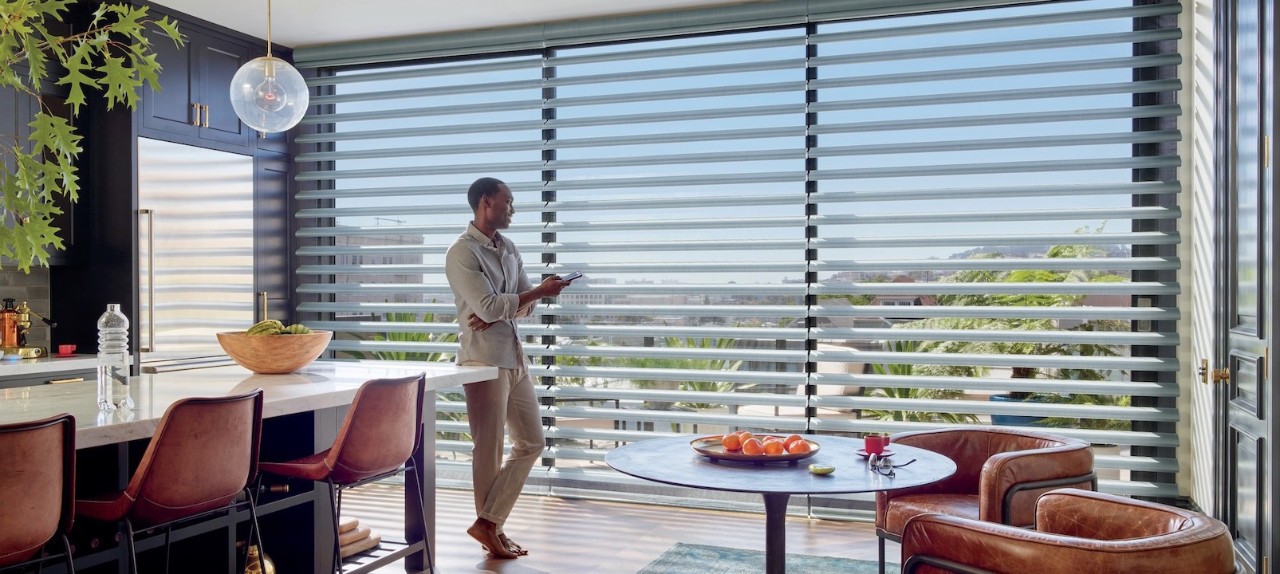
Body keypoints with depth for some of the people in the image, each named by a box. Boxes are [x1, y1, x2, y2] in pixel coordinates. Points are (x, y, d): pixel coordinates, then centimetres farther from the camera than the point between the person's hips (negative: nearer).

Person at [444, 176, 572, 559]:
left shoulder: (508, 247, 13)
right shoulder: (461, 252, -11)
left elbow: (525, 303, 9)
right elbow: (488, 306, -19)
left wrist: (496, 314, -12)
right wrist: (541, 291, -12)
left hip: (515, 357, 8)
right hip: (484, 361, -8)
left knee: (531, 443, 10)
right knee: (489, 449, 1)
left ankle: (488, 522, 16)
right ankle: (490, 528, 15)